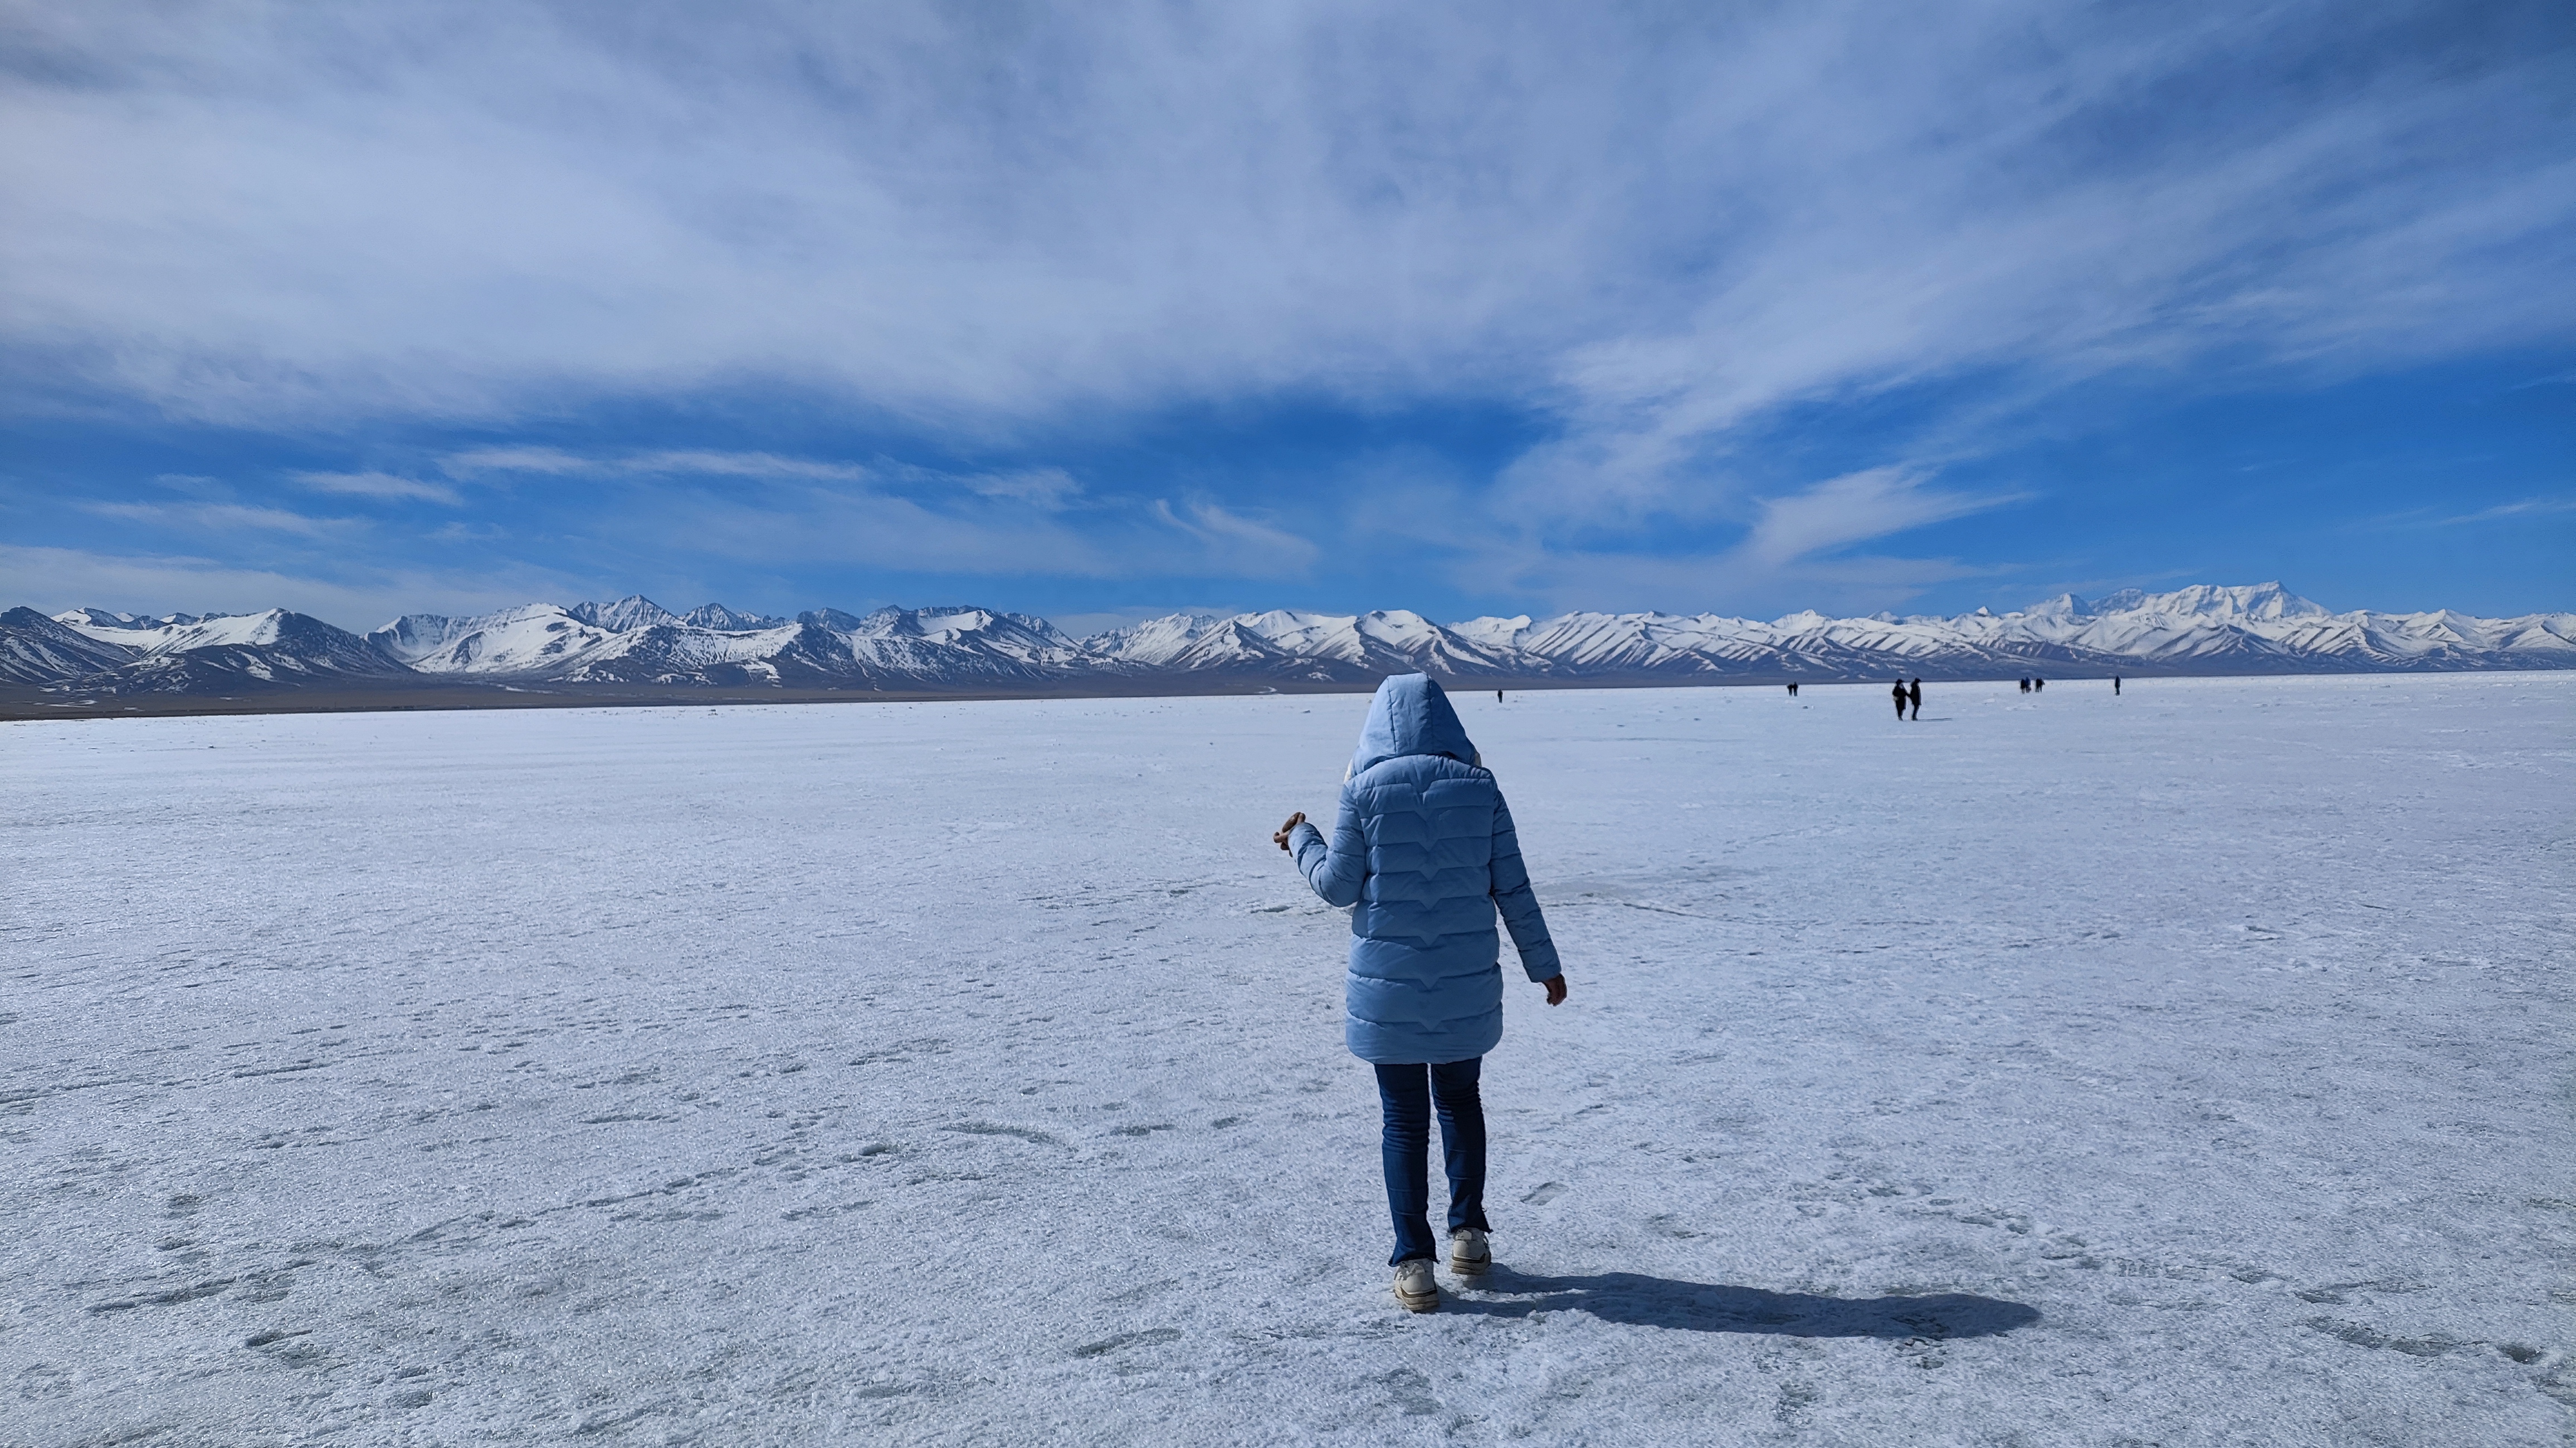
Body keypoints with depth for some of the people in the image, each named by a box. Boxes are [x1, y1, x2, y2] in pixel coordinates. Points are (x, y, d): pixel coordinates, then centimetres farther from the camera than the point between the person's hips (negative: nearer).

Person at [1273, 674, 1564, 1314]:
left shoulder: (1366, 788, -9)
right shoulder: (1479, 786, -3)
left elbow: (1339, 886, -4)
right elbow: (1513, 888, -1)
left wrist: (1301, 841, 15)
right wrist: (1543, 965, 10)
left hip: (1388, 986, -2)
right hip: (1467, 986, 2)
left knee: (1405, 1120, 10)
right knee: (1460, 1100, 23)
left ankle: (1414, 1264, 13)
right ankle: (1470, 1234, 29)